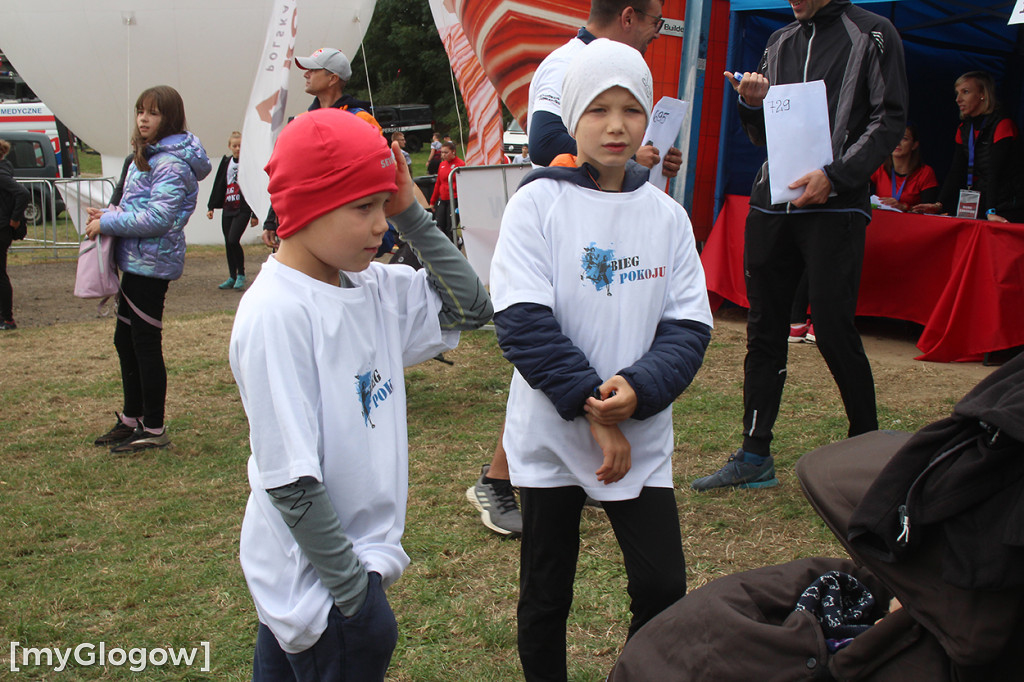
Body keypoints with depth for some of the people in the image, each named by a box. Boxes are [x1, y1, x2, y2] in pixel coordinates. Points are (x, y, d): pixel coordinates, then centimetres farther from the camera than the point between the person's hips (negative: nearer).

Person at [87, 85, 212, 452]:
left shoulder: (170, 163, -16)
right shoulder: (149, 156, 16)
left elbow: (159, 217, -24)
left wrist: (107, 222, -16)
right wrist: (110, 214, 4)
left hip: (151, 263, -10)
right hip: (138, 261, 10)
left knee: (145, 344, -3)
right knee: (125, 340, 17)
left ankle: (154, 429, 8)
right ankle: (132, 418, 30)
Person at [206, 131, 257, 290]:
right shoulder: (226, 162, 10)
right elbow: (219, 186, 15)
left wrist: (255, 214, -3)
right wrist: (211, 207, 11)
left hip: (243, 209, -5)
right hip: (228, 209, 5)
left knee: (233, 240, -17)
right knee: (228, 243, 7)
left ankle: (241, 275, 1)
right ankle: (232, 277, 18)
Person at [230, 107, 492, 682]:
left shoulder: (375, 287, 0)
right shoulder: (276, 313, -22)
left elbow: (469, 308, 4)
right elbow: (290, 481, -23)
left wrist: (413, 215, -4)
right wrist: (353, 590, -18)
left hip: (363, 544, 7)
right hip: (315, 575, -7)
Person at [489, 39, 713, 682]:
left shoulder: (668, 215, 2)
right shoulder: (538, 204, -7)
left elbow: (689, 325, 0)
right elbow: (524, 322, -14)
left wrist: (638, 389, -18)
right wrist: (591, 408, -17)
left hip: (642, 436, 2)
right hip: (551, 435, -2)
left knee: (664, 588, 2)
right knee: (547, 594, 11)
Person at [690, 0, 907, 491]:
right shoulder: (780, 42, 19)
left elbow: (889, 120, -4)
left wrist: (836, 175, -16)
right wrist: (753, 105, 0)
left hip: (835, 207, -5)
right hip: (771, 205, 5)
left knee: (833, 329, -8)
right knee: (763, 331, 6)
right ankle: (755, 456, 14)